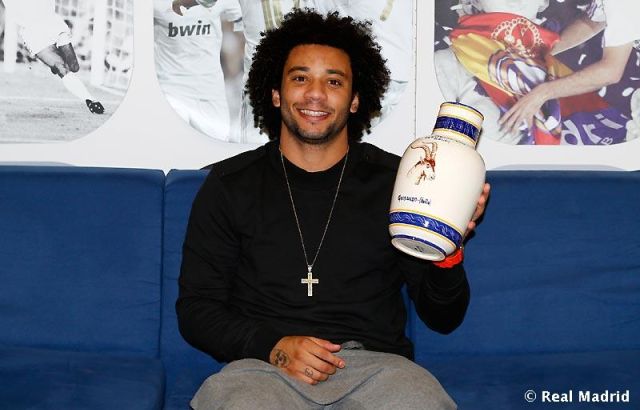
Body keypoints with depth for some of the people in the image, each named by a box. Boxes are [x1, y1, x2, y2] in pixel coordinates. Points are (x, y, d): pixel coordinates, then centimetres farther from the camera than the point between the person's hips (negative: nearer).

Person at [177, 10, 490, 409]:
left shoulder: (395, 181, 7)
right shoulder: (229, 185, 7)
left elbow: (443, 318, 8)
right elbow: (196, 309, 7)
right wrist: (272, 346, -11)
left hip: (375, 362, 2)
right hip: (264, 364, -1)